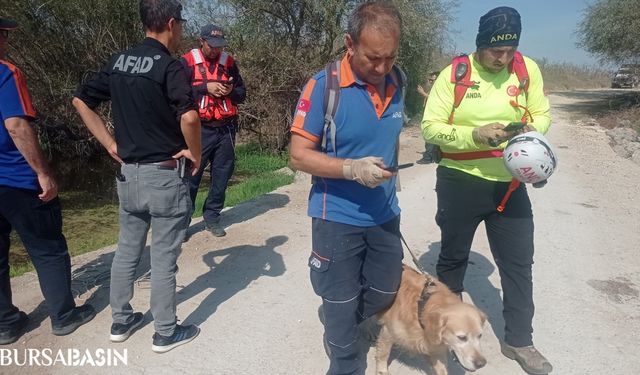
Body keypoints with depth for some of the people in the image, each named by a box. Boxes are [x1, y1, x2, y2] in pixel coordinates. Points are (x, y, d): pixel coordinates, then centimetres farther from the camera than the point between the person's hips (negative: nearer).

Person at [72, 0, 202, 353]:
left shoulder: (118, 61, 8)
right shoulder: (170, 65, -15)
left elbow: (80, 100, 12)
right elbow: (189, 116, -30)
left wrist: (110, 144, 10)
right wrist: (195, 153, -13)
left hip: (128, 173, 7)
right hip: (165, 175, -7)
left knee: (126, 251, 19)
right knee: (163, 258, 5)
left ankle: (121, 321, 33)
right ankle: (166, 333, 19)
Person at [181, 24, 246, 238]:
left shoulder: (229, 62, 10)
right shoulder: (188, 62, -1)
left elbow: (242, 93, 13)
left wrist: (231, 90, -9)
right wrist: (205, 87, -16)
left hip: (225, 130, 4)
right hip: (199, 129, -3)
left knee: (222, 176, 9)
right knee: (191, 175, 1)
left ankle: (212, 216, 23)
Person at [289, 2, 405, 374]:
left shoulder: (397, 83, 0)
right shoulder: (324, 86, -18)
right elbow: (299, 155, -17)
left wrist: (387, 173, 14)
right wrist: (351, 168, -29)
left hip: (385, 215, 6)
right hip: (338, 218, -5)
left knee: (385, 293, 20)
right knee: (341, 303, 11)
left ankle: (339, 321, 49)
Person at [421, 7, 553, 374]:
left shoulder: (528, 70, -1)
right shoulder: (454, 74, -10)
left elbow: (542, 114, 8)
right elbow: (430, 127, -11)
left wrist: (532, 130, -15)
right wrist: (474, 135, -24)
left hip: (510, 184, 3)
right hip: (460, 182, -2)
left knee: (519, 262, 10)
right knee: (453, 257, 15)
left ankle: (519, 340, 29)